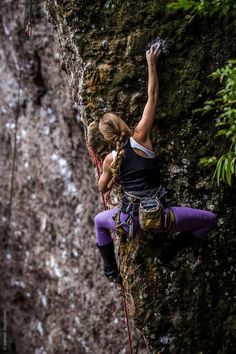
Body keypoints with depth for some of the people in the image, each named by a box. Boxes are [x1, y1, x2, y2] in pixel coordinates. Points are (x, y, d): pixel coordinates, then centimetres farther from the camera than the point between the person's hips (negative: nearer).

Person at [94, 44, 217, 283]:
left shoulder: (110, 160, 0)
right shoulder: (140, 138, -8)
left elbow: (102, 189, 17)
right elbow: (152, 97, -2)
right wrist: (151, 63, 3)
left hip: (130, 219, 3)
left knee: (99, 221, 36)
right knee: (210, 220, 11)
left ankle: (110, 270, 32)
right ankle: (169, 252, 10)